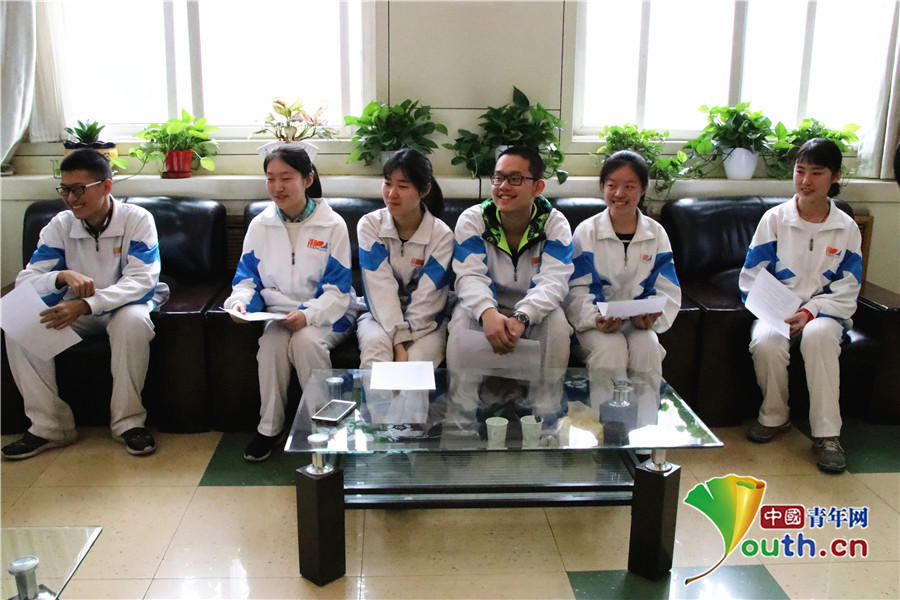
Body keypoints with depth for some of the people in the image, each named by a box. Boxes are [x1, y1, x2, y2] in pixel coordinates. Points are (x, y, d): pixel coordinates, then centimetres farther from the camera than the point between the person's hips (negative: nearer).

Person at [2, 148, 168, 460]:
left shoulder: (137, 220, -13)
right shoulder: (60, 225, -4)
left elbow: (142, 281, -23)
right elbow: (25, 280, -10)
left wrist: (86, 305, -36)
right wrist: (62, 277, -35)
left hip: (125, 305, -4)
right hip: (76, 311, 4)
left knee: (133, 320, -38)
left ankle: (128, 421, -22)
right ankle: (49, 426, -12)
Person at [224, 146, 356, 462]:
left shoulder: (332, 225, -4)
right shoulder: (260, 225, 7)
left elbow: (337, 289, -8)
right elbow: (247, 276, 8)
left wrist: (308, 314, -27)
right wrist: (240, 301, -16)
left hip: (324, 315, -2)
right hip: (277, 312, 3)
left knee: (306, 340, -34)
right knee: (271, 341, -30)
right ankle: (269, 426, -15)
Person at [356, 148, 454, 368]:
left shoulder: (441, 235, -8)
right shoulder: (369, 225, -6)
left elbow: (426, 298, -12)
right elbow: (381, 289, -15)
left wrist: (404, 339, -23)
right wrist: (398, 344, -24)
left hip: (425, 323, -1)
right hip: (380, 317, 1)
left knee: (418, 358, -32)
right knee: (374, 342, -33)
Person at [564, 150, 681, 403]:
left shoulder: (656, 234, 5)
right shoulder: (586, 231, -1)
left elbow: (666, 290, 2)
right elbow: (578, 289, -5)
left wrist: (650, 318, -18)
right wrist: (595, 318, -24)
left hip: (638, 319, 2)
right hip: (598, 319, -2)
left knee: (647, 348, -28)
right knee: (611, 349, -30)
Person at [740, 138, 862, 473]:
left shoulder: (846, 228, 4)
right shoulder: (774, 219, 4)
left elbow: (846, 291, 1)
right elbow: (751, 277, 2)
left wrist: (809, 313, -17)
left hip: (824, 311, 0)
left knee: (817, 335, -36)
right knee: (766, 342, -33)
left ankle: (827, 434, -27)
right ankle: (775, 417, -5)